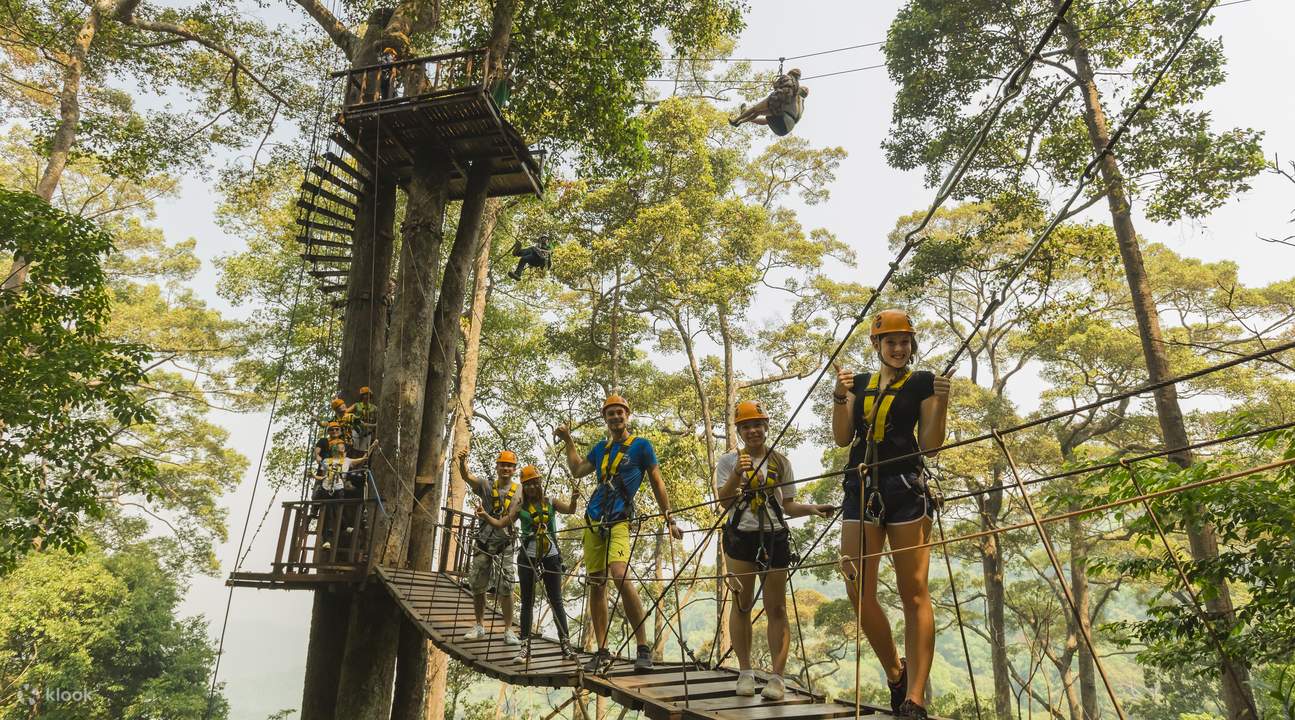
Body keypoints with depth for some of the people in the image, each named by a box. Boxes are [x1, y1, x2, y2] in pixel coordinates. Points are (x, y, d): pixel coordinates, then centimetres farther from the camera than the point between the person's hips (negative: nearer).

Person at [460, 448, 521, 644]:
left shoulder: (518, 492, -1)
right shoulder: (486, 486, 0)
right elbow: (467, 476, -16)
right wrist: (462, 461, -37)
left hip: (504, 545, -2)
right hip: (483, 542, 2)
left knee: (506, 589, -5)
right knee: (477, 586, 10)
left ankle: (508, 630, 3)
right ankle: (480, 626, 25)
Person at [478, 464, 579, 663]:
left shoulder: (551, 502, 3)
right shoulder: (520, 507, 3)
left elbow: (570, 510, -13)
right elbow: (501, 523, -3)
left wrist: (574, 499, -35)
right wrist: (485, 516, -22)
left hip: (551, 556, 0)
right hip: (528, 557, 0)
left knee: (556, 601, 3)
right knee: (527, 602, 4)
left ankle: (565, 643, 7)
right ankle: (525, 646, 7)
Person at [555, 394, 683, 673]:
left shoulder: (641, 445, 2)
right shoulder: (601, 447, 17)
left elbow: (657, 483, 3)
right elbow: (577, 471, 16)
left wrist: (669, 519, 1)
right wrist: (568, 442, 14)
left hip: (618, 523, -6)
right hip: (593, 522, 6)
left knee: (620, 576, -25)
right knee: (596, 585, 6)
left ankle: (643, 648, -16)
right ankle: (602, 651, 15)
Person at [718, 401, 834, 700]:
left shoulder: (781, 462, 8)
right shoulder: (729, 461, 3)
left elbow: (788, 505, 10)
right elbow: (724, 501, -8)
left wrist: (812, 509, -8)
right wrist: (736, 474, -23)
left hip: (775, 537, 1)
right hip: (741, 537, -1)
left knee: (776, 608, 0)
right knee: (742, 603, 3)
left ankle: (777, 678, 3)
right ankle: (745, 673, 12)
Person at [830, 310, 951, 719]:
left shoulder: (922, 381, 6)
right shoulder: (859, 383, 16)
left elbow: (930, 445, 1)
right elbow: (842, 438, 7)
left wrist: (940, 403, -12)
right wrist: (840, 397, -6)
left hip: (906, 489, -4)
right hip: (861, 487, 4)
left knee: (913, 592, -5)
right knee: (859, 592, 1)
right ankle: (896, 675, 22)